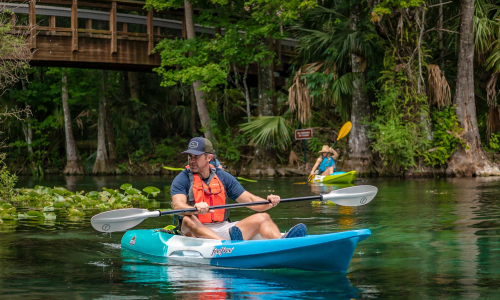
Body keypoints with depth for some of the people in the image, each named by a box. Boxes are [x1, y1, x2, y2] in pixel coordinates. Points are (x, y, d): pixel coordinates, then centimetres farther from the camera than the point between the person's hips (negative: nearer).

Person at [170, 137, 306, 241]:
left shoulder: (223, 177, 13)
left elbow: (250, 200, 9)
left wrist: (268, 203, -13)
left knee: (262, 218, -10)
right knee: (188, 220, -36)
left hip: (224, 229, 4)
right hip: (198, 231, -4)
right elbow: (177, 205, -19)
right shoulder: (182, 180, 0)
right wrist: (196, 209, -41)